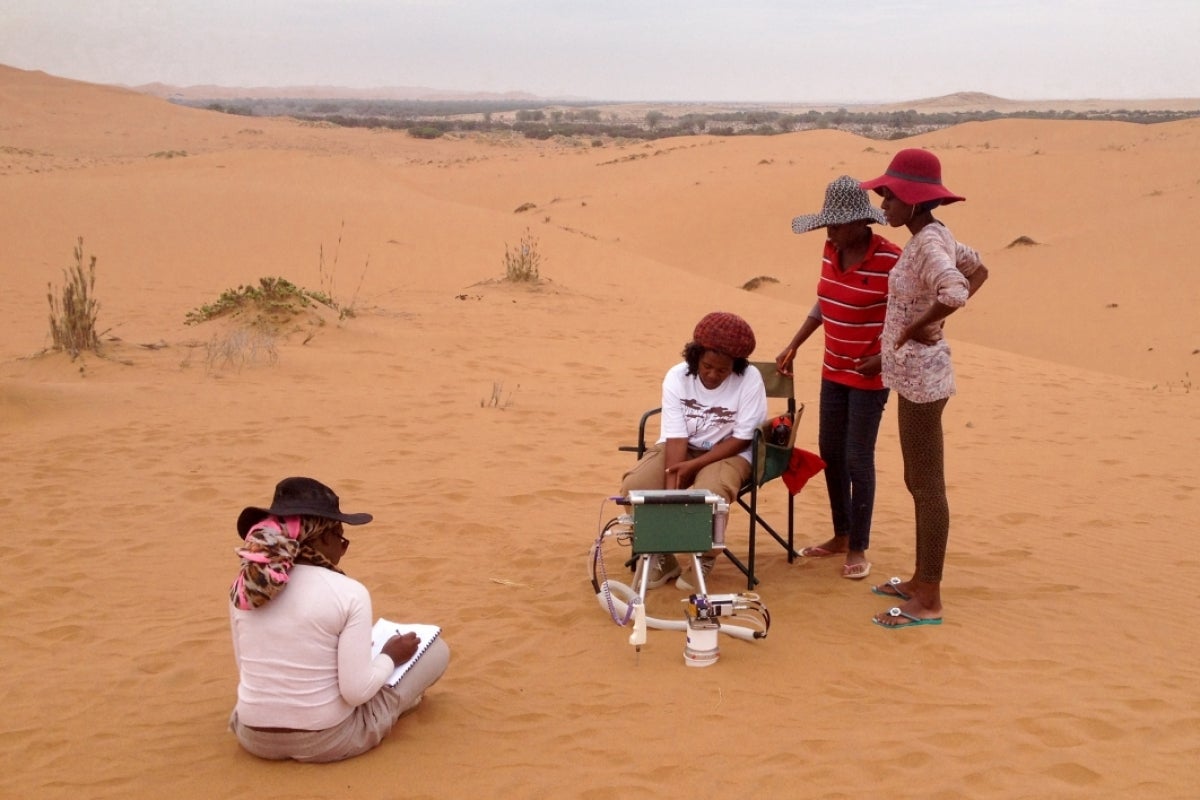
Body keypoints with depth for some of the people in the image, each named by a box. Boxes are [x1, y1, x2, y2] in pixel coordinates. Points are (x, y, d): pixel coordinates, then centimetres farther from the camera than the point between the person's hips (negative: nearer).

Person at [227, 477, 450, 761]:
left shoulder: (242, 587, -4)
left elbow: (247, 670, 7)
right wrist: (390, 657, 2)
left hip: (253, 738, 5)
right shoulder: (349, 593, -18)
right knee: (437, 648, 12)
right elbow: (356, 692, -19)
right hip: (327, 742, -5)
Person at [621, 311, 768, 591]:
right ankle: (660, 557, 2)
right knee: (634, 487, -22)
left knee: (709, 494, -35)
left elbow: (742, 439, -15)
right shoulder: (677, 377, -13)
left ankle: (703, 561, -4)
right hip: (681, 448, 3)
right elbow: (676, 438, -17)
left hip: (728, 452, -2)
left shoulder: (749, 379, -18)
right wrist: (670, 491, -27)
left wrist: (693, 465, -22)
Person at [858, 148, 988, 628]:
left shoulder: (927, 243, -21)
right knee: (918, 482, 18)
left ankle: (928, 601, 7)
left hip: (920, 377, -10)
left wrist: (914, 329, -21)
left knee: (927, 486, -2)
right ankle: (921, 581, 31)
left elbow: (955, 292, -38)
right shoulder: (934, 236, 8)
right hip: (915, 374, 10)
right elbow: (977, 273, 21)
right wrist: (930, 318, 10)